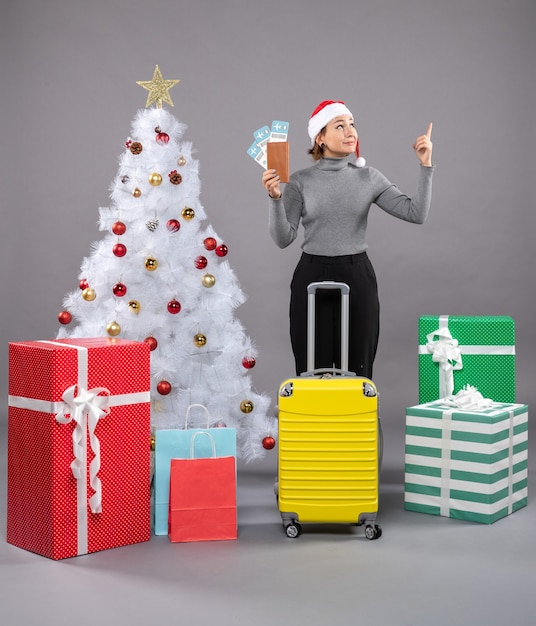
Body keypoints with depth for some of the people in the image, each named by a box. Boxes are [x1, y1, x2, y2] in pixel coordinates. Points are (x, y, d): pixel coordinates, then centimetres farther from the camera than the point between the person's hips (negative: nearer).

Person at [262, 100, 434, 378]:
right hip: (311, 279, -1)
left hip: (358, 279, 1)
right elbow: (283, 238, -6)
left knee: (357, 372, 5)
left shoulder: (369, 177, 3)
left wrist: (425, 166, -9)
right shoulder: (300, 181, -1)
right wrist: (275, 198, -20)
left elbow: (416, 213, -4)